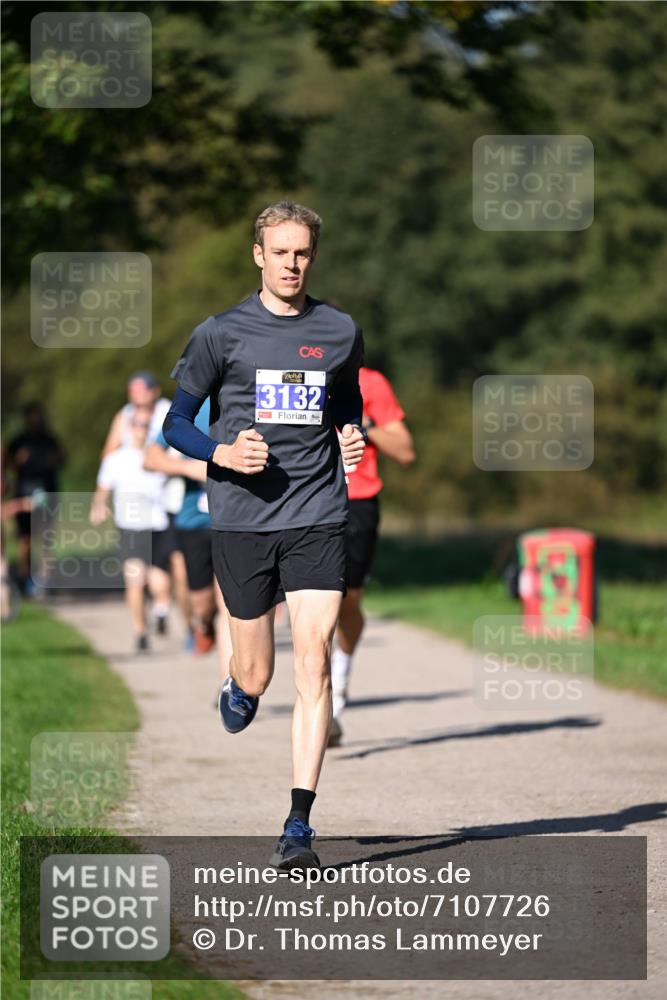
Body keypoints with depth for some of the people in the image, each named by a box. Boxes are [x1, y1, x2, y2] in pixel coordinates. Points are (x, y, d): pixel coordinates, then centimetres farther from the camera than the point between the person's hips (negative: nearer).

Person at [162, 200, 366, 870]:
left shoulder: (340, 333, 8)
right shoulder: (221, 335, 1)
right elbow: (176, 422, 6)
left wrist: (354, 438, 2)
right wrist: (223, 453, -14)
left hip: (317, 519, 1)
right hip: (241, 519, -1)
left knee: (313, 661, -12)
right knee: (257, 675, 6)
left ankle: (299, 824, -10)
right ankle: (238, 688, 46)